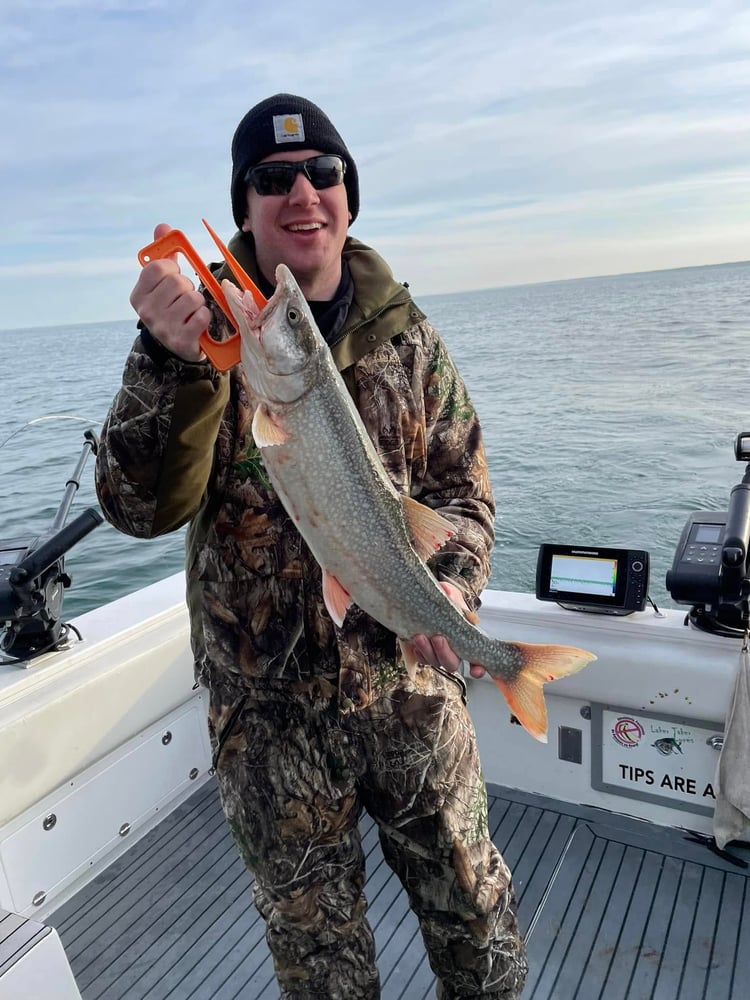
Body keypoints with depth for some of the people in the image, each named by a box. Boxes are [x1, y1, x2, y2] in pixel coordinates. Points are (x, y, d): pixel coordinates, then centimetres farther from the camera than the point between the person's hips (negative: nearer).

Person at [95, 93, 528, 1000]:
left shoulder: (404, 335, 2)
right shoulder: (204, 329, -5)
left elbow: (463, 487, 7)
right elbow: (140, 508, -15)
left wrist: (451, 579, -13)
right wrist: (173, 365, -32)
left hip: (411, 680, 2)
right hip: (267, 702, -1)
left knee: (479, 925, 19)